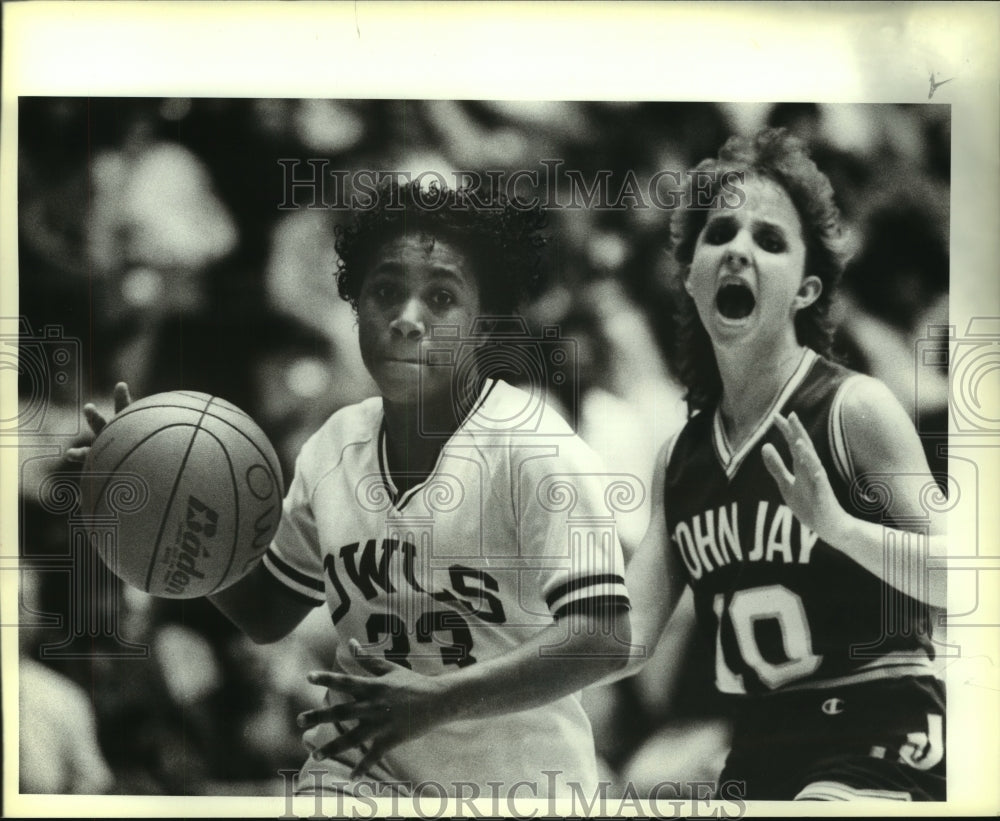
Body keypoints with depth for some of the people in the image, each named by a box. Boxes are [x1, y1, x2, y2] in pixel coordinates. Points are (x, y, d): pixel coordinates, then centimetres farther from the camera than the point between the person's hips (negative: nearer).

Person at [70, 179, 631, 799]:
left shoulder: (535, 447, -16)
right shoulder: (333, 445, 0)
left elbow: (602, 639, -22)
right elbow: (268, 613, 11)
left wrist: (441, 699, -31)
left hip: (516, 782, -3)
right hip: (358, 768, 4)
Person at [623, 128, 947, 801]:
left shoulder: (855, 409, -13)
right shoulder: (680, 455, 3)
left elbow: (952, 579, -18)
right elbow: (626, 635, 3)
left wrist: (837, 525, -32)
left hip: (876, 747, -6)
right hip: (758, 754, 6)